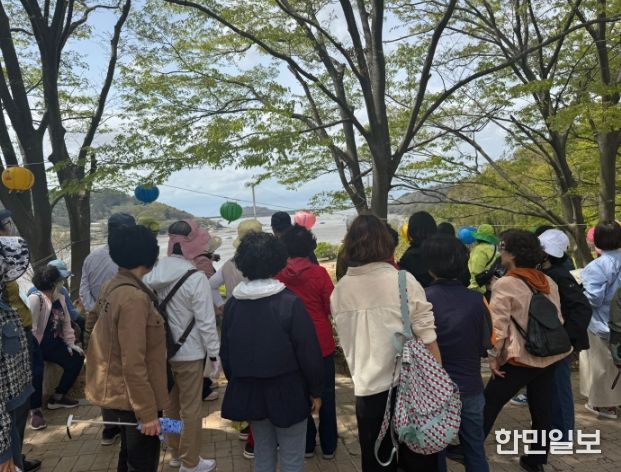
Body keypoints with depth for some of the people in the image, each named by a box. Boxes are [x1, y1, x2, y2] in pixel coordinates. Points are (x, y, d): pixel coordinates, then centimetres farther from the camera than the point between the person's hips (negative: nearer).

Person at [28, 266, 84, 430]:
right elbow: (29, 327, -26)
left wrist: (70, 343, 5)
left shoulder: (60, 299, 6)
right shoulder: (35, 299, -21)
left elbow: (66, 323, 11)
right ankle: (35, 410, -10)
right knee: (37, 371, -31)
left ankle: (57, 397, 17)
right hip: (36, 344, -8)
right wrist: (33, 350, -28)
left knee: (76, 360, 3)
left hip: (54, 343, 9)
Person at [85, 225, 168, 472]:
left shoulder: (112, 288, 3)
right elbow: (133, 364, -26)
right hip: (133, 399, -9)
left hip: (116, 393, 9)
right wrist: (147, 412, -20)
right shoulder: (133, 297, -26)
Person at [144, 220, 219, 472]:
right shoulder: (196, 278, -21)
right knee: (191, 408, 9)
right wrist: (215, 353, -7)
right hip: (189, 352, -6)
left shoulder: (153, 273, -3)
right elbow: (206, 322, -18)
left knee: (171, 404, 21)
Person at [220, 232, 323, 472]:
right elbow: (309, 353, -14)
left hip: (249, 392, 5)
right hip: (287, 392, -4)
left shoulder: (232, 304, -4)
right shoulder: (289, 303, -17)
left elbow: (225, 352, 5)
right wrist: (316, 390, -1)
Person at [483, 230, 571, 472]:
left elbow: (498, 325, -18)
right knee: (542, 411, 15)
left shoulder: (504, 284, -15)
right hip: (549, 356, 7)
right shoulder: (548, 282, 5)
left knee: (488, 405, 7)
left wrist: (493, 356, -8)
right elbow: (558, 319, 11)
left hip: (520, 358, -6)